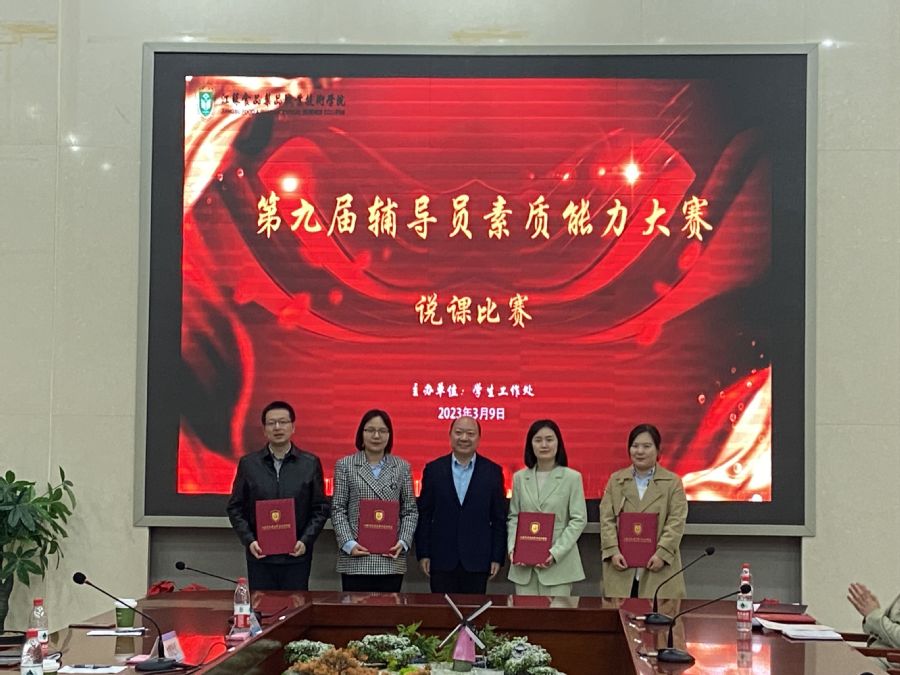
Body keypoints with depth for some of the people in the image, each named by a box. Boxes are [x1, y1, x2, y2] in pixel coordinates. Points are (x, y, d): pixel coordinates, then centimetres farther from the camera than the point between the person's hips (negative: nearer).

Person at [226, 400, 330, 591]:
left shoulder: (310, 464, 4)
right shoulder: (248, 464, 5)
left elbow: (320, 509, 5)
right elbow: (234, 508, 7)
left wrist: (305, 541, -8)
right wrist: (249, 541, -6)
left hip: (297, 556, 0)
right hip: (260, 554, 1)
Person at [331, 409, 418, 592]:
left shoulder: (402, 467, 10)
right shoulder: (345, 466, 6)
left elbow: (410, 510, 9)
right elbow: (338, 510, 3)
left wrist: (404, 542, -6)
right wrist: (348, 543, -9)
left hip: (391, 559, 1)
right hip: (356, 559, -1)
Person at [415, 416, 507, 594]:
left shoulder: (493, 472, 3)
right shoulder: (434, 469, 4)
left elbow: (499, 519, 3)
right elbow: (424, 516, 4)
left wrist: (497, 558, -1)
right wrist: (423, 554, -1)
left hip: (477, 560, 0)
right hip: (441, 559, 0)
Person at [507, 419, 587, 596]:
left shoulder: (572, 477, 0)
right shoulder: (520, 478, 11)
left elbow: (579, 520, -4)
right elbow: (513, 517, 13)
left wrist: (555, 553, -13)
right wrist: (513, 548, -4)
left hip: (559, 563, -3)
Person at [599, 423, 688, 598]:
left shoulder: (672, 482, 6)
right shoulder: (616, 480, 14)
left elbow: (676, 522, -2)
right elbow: (607, 520, 6)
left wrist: (662, 553, -14)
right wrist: (613, 551, -7)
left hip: (658, 567, -2)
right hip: (622, 566, 2)